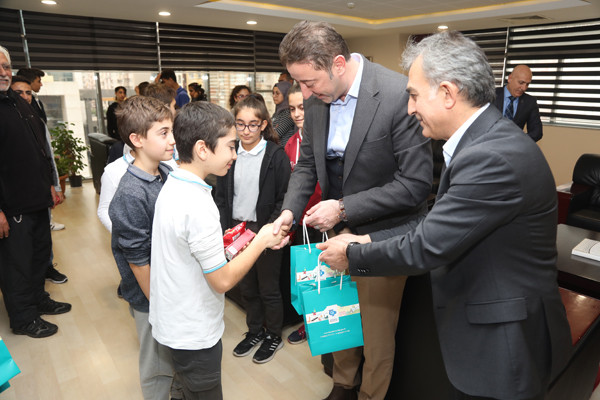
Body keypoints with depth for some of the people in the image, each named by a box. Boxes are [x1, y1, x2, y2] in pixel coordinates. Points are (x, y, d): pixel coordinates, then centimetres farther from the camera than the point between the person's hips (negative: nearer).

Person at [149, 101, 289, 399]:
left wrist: (224, 247, 4)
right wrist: (261, 241, -15)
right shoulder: (198, 205, -30)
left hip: (171, 321, 8)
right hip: (193, 335, -8)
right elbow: (223, 280, -24)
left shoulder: (171, 187, -1)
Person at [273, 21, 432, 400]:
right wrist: (290, 210, -8)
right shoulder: (317, 98, -3)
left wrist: (345, 209, -22)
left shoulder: (400, 95, -23)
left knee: (377, 331, 13)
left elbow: (415, 183, -21)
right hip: (336, 231, 6)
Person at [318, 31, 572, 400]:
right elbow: (437, 224, 4)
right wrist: (369, 240, 0)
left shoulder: (494, 157, -28)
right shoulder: (485, 139, 2)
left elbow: (425, 247, -25)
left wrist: (352, 255, -11)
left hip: (504, 345, -8)